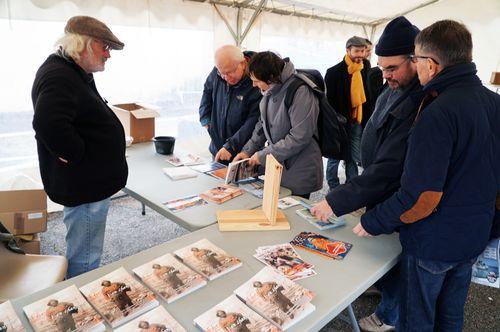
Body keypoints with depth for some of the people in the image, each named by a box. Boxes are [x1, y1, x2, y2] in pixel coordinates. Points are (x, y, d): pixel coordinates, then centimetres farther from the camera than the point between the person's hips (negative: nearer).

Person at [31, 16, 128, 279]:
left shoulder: (75, 74, 14)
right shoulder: (58, 76, -20)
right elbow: (49, 124, -37)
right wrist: (78, 157, -23)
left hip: (90, 183, 11)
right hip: (83, 187, -11)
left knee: (86, 257, 25)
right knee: (84, 262, 4)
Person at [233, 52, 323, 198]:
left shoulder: (300, 92, -21)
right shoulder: (270, 91, 5)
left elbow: (300, 137, -24)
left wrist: (264, 155, -19)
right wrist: (248, 150, 3)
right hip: (276, 169, 7)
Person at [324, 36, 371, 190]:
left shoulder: (365, 68, 6)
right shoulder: (334, 72, -9)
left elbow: (367, 95, 14)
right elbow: (330, 100, -8)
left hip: (357, 120, 4)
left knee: (354, 158, 9)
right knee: (335, 157, 6)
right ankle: (333, 187, 19)